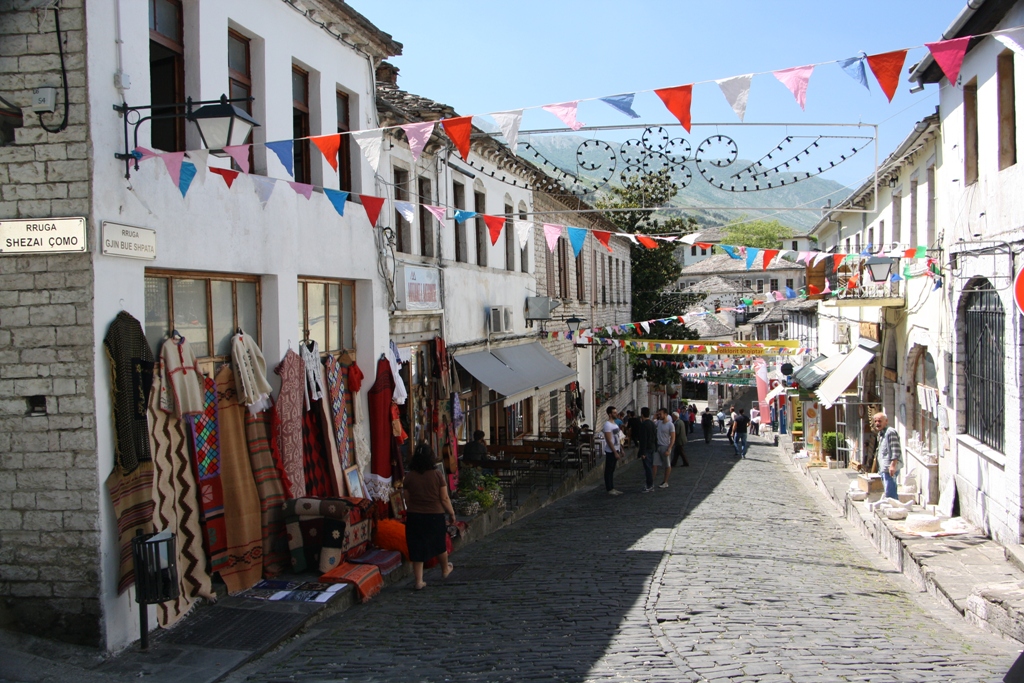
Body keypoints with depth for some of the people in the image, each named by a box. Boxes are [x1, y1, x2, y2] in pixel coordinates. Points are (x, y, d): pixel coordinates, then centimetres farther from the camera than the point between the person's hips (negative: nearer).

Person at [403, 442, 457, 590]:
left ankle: (419, 581, 7)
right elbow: (444, 498, -7)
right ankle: (445, 569, 43)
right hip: (435, 515, 0)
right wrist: (451, 513, 6)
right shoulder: (437, 475, -11)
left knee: (417, 548, 7)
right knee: (439, 544, 21)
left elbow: (407, 500, 1)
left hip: (414, 516, 0)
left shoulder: (409, 477, -6)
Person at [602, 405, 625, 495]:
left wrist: (621, 450, 18)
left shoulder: (615, 423, 13)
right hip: (610, 451, -9)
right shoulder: (607, 425, -17)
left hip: (616, 450, 9)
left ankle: (612, 488, 18)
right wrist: (615, 453, -21)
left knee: (612, 470, 13)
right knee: (609, 471, -2)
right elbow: (609, 441, -21)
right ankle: (609, 489, 2)